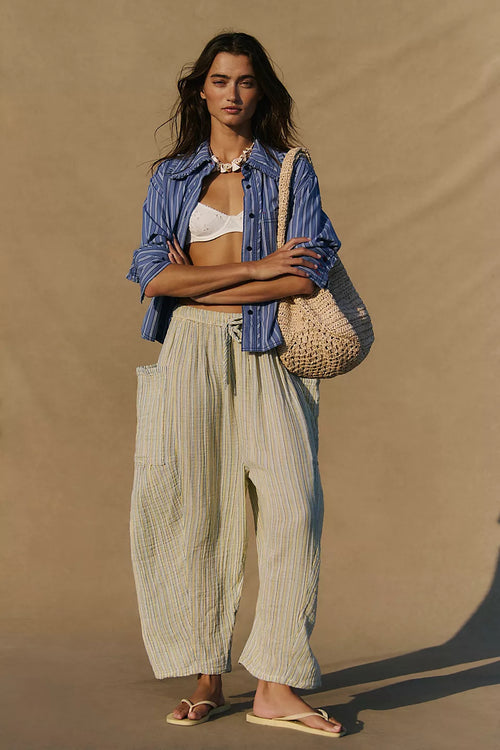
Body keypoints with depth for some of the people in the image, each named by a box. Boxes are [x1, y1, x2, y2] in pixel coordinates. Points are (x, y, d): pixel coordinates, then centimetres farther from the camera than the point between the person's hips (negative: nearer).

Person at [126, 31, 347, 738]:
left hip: (267, 355, -1)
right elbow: (154, 275, -2)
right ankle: (207, 679, 9)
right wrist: (257, 268, -8)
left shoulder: (291, 172, 9)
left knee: (292, 506, -12)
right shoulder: (171, 177, 12)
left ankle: (276, 689, -6)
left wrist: (201, 282, -7)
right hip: (188, 355, 1)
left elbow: (310, 273, -6)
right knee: (191, 508, -1)